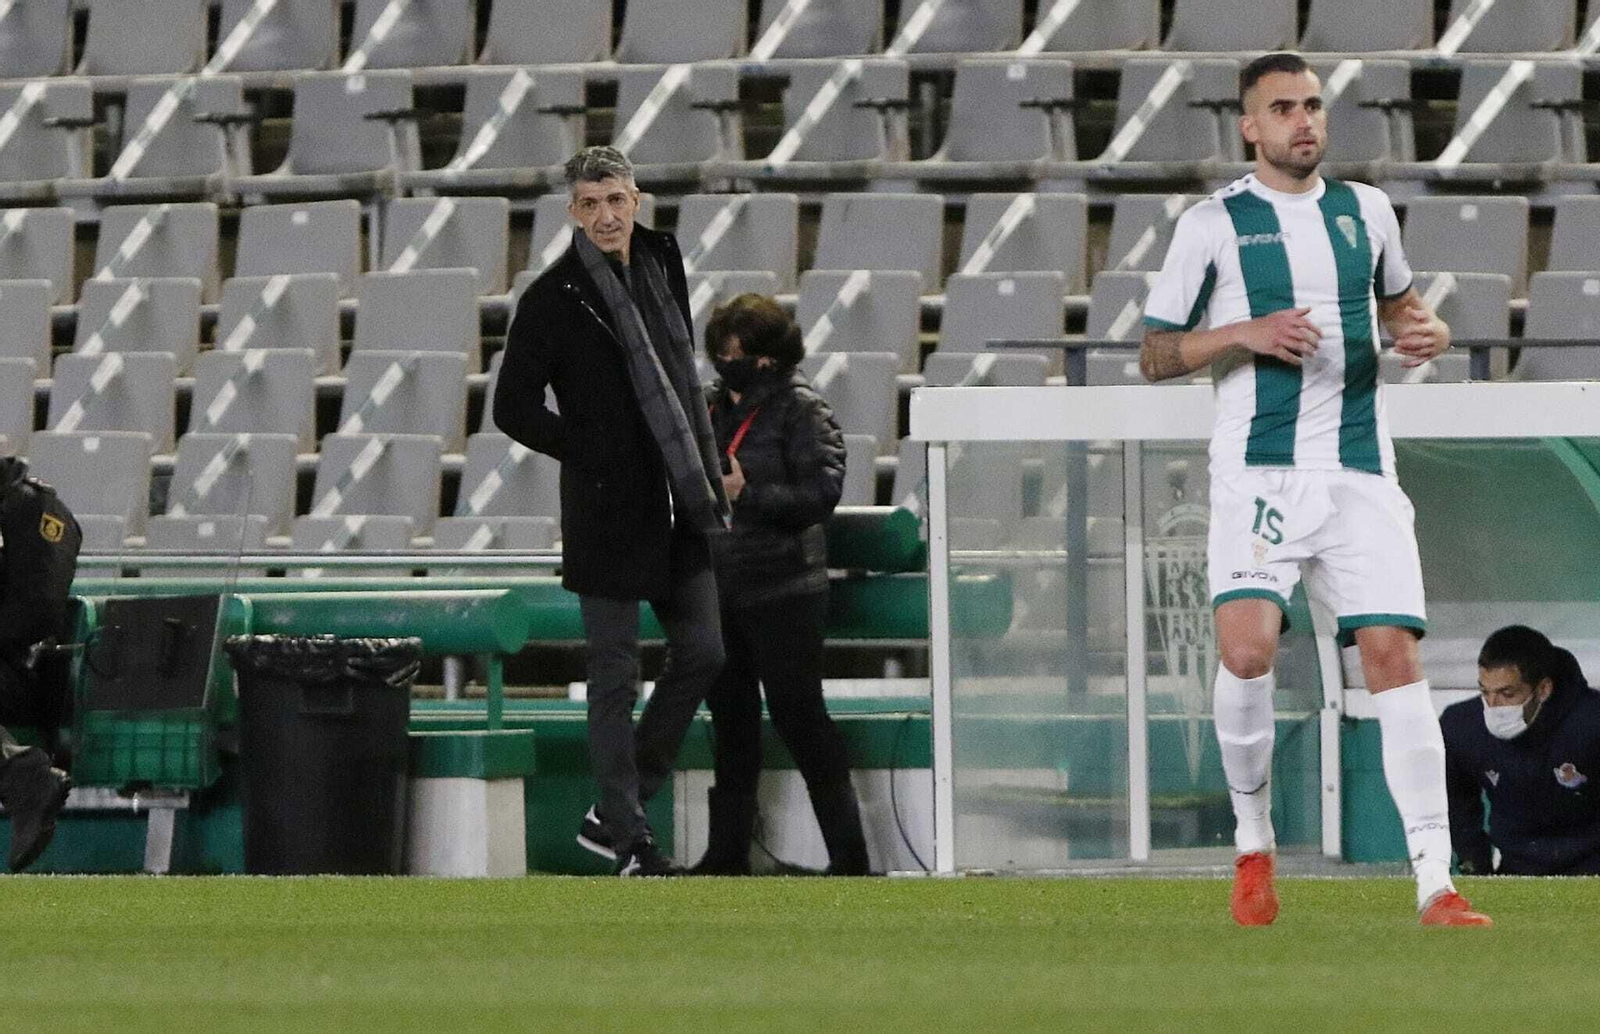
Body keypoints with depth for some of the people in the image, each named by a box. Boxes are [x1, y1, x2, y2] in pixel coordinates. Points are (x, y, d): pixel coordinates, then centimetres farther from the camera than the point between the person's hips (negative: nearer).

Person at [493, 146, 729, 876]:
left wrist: (705, 472, 14)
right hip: (610, 513, -6)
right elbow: (513, 407, -8)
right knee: (615, 674, -1)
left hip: (678, 507, 7)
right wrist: (596, 458, -11)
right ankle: (628, 840, 7)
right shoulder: (554, 298, -9)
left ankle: (616, 812, 19)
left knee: (701, 653, 7)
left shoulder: (662, 266, 9)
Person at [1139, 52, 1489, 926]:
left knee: (1393, 654, -8)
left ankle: (1436, 884, -9)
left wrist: (1425, 329, 7)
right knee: (1245, 649, -20)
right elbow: (1154, 354, 4)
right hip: (1257, 470, -3)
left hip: (1359, 469, 3)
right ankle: (1252, 844, 3)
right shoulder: (1213, 225, 2)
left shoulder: (1366, 212, 12)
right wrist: (1244, 334, -12)